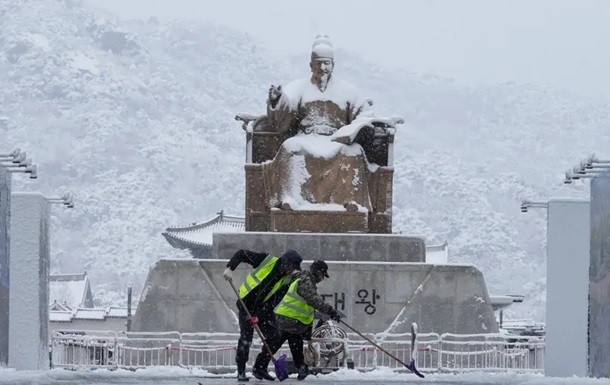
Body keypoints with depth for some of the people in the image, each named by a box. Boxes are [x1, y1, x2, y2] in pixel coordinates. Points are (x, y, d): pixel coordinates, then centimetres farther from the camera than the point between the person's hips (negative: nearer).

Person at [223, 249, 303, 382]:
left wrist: (258, 316, -19)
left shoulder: (287, 280, -5)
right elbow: (241, 254, -11)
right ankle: (241, 371, -2)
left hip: (264, 308, 5)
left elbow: (277, 301, -10)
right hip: (247, 304, -5)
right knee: (245, 338, -10)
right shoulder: (267, 261, -15)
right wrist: (230, 268, -26)